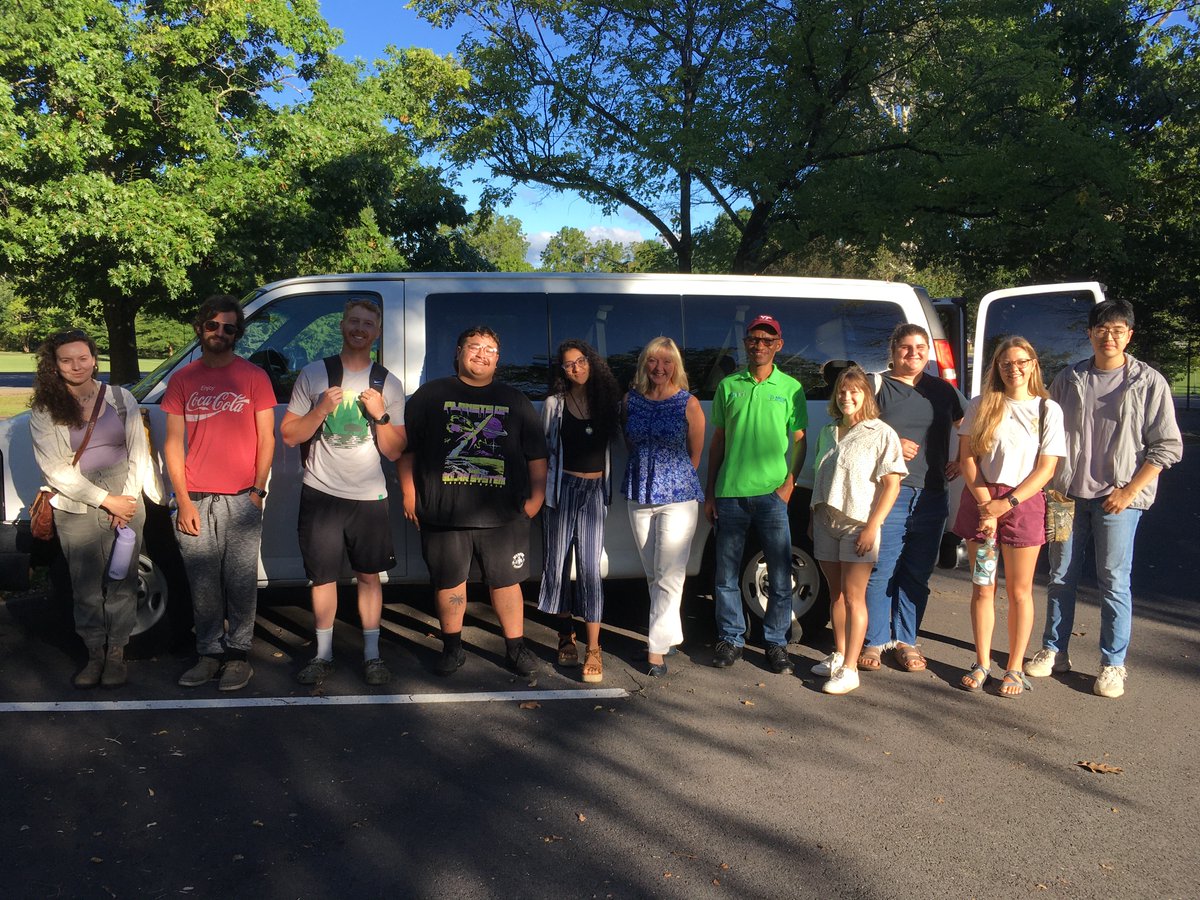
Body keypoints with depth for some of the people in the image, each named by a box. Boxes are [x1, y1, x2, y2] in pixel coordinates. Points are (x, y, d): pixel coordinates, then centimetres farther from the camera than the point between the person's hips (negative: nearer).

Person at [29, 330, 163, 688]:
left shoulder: (121, 398, 4)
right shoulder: (44, 411, 0)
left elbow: (138, 453, 5)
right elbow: (55, 470, -5)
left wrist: (127, 499, -6)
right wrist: (106, 500, -11)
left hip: (126, 503, 1)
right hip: (76, 511, 0)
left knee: (122, 581, 2)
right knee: (86, 587, 3)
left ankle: (116, 652, 14)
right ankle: (95, 652, 16)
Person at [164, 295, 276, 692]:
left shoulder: (253, 376, 5)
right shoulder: (182, 380, 11)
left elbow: (266, 438, 4)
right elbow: (173, 442, 7)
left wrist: (258, 490, -5)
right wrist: (183, 500, -1)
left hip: (241, 499, -2)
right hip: (195, 501, 2)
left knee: (241, 583, 1)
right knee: (203, 585, 6)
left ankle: (238, 654, 13)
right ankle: (210, 653, 19)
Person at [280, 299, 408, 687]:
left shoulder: (389, 384, 4)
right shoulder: (314, 374, 2)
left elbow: (394, 452, 3)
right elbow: (288, 436, 1)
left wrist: (381, 415, -13)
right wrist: (321, 410, -13)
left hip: (369, 497, 0)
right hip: (321, 494, 0)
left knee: (369, 575, 5)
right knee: (323, 577, 7)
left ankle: (372, 654, 16)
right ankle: (323, 654, 22)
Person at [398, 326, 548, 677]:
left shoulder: (515, 401, 11)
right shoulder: (430, 395, 6)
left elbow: (536, 454, 13)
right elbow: (406, 447, 6)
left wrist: (536, 496, 6)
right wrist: (409, 495, 1)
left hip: (503, 515, 1)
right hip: (443, 513, 0)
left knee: (506, 581, 6)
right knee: (448, 583, 9)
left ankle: (516, 648, 19)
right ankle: (452, 648, 26)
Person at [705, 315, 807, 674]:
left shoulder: (791, 388, 6)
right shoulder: (728, 386, 9)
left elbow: (799, 441, 7)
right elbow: (718, 441, 12)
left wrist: (789, 483, -7)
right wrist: (709, 493, 8)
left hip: (771, 495, -1)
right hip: (730, 493, 2)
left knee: (781, 576, 2)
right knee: (726, 574, 8)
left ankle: (776, 643, 17)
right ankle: (731, 639, 22)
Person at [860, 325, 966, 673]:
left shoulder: (943, 391, 15)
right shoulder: (877, 387, 4)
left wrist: (962, 461, 8)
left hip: (932, 498, 4)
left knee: (917, 575, 9)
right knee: (880, 572, -3)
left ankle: (905, 640, 20)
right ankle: (874, 641, 9)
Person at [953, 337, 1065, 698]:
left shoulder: (1048, 409, 3)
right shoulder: (980, 406, 5)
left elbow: (1046, 468, -3)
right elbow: (967, 458, 1)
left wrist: (1008, 502, -13)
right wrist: (986, 506, -10)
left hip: (1023, 502, -1)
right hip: (979, 501, 1)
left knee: (1019, 591, 5)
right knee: (982, 588, 7)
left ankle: (1015, 668, 17)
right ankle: (982, 664, 19)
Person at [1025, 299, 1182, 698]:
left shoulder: (1149, 383, -2)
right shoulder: (1068, 380, 7)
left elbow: (1168, 447, -2)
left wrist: (1129, 491, -9)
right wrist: (1053, 485, 3)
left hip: (1118, 499, -3)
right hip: (1067, 495, 3)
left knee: (1114, 581, 1)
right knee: (1061, 576, 9)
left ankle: (1113, 664, 14)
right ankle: (1054, 651, 22)